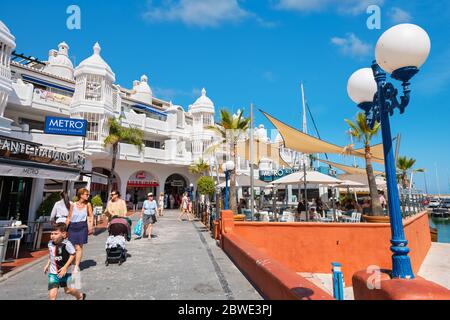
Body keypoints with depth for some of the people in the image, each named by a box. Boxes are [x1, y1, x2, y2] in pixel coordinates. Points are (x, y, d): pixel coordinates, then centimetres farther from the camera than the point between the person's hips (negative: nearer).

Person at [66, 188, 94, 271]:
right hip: (72, 227, 2)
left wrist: (91, 227, -5)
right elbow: (69, 218, 8)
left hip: (82, 227, -2)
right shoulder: (73, 205, 0)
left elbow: (91, 216, 4)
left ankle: (77, 266, 4)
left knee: (79, 247, -3)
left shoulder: (88, 205, -1)